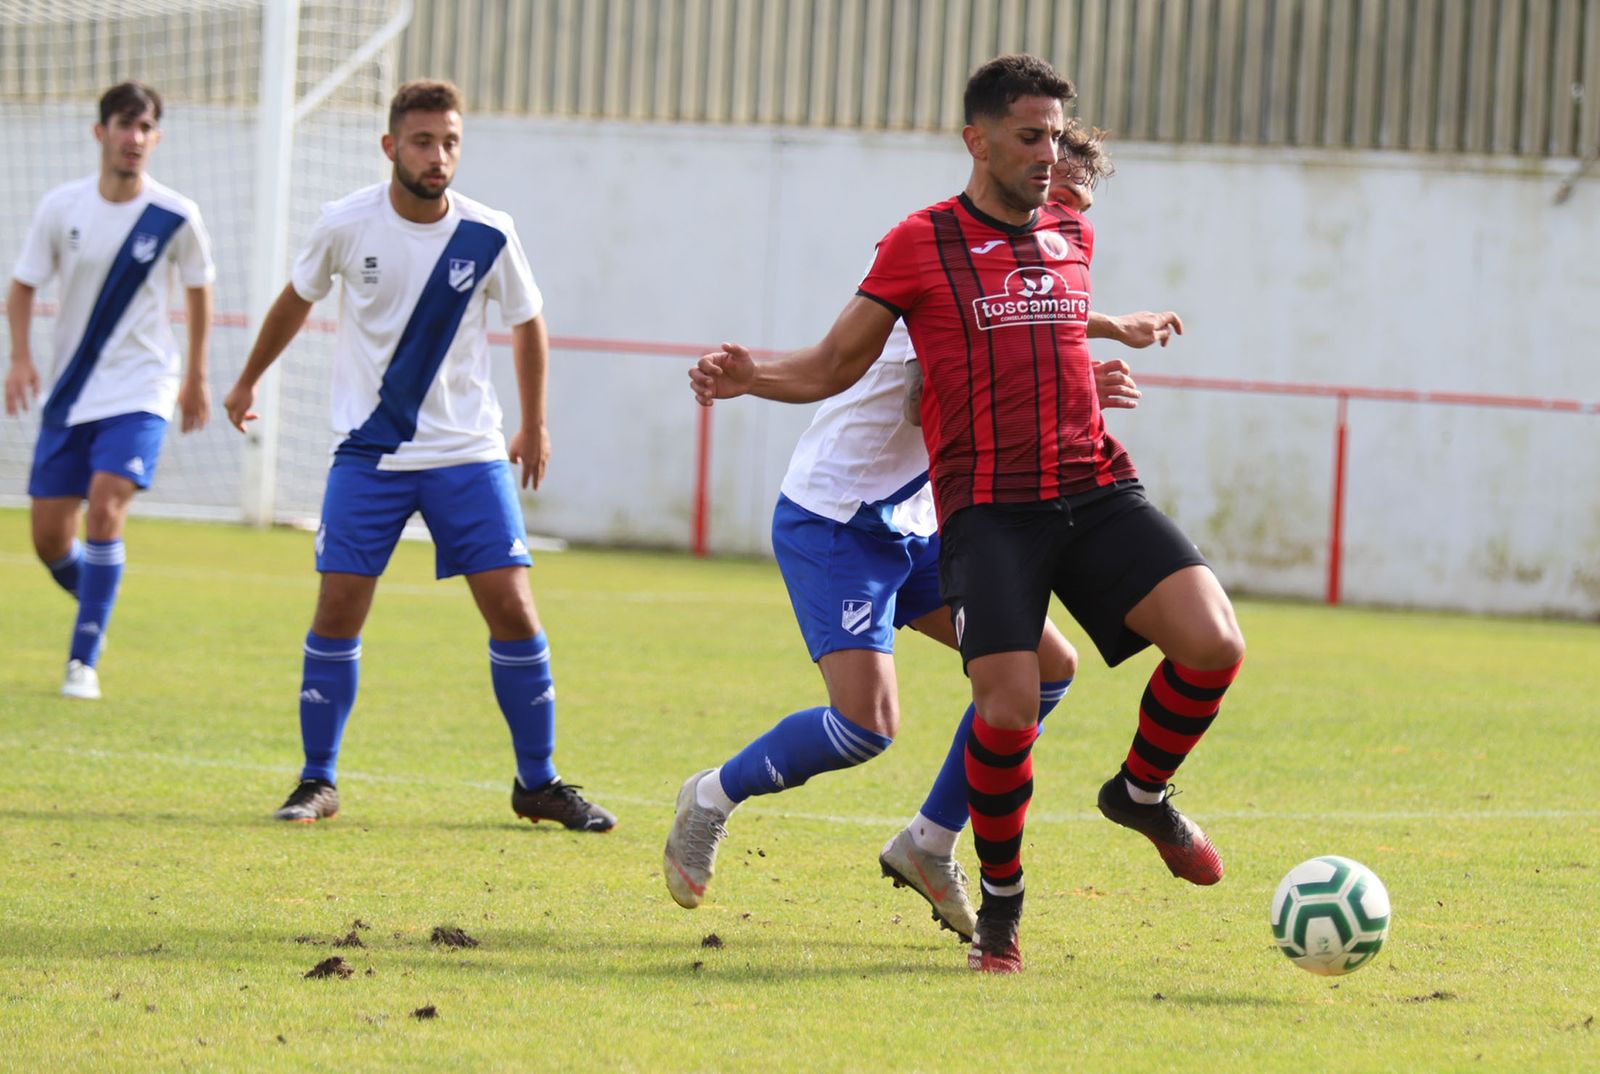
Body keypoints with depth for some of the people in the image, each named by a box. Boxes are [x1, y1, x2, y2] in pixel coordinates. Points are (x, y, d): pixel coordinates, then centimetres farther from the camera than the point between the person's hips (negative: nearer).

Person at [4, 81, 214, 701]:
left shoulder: (175, 217, -7)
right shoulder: (61, 207, -3)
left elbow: (198, 289, 10)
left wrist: (196, 376, 14)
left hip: (139, 393, -3)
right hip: (69, 393, 3)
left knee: (106, 506, -22)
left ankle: (84, 661, -17)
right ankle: (98, 603, 33)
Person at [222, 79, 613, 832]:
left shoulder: (487, 236, -7)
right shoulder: (346, 226, -7)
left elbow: (527, 323, 11)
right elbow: (297, 299, 13)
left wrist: (534, 427, 16)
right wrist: (248, 381, 25)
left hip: (469, 453, 0)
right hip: (368, 452, 0)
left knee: (512, 608, -5)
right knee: (338, 608, -8)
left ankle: (537, 782, 8)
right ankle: (317, 782, 7)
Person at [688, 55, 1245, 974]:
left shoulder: (1075, 236, 15)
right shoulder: (921, 244, 1)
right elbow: (835, 365, 2)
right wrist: (753, 377, -13)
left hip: (1097, 491, 4)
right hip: (988, 508, -4)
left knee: (1214, 643, -16)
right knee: (1008, 711, -19)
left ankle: (1142, 793, 14)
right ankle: (1001, 902, 7)